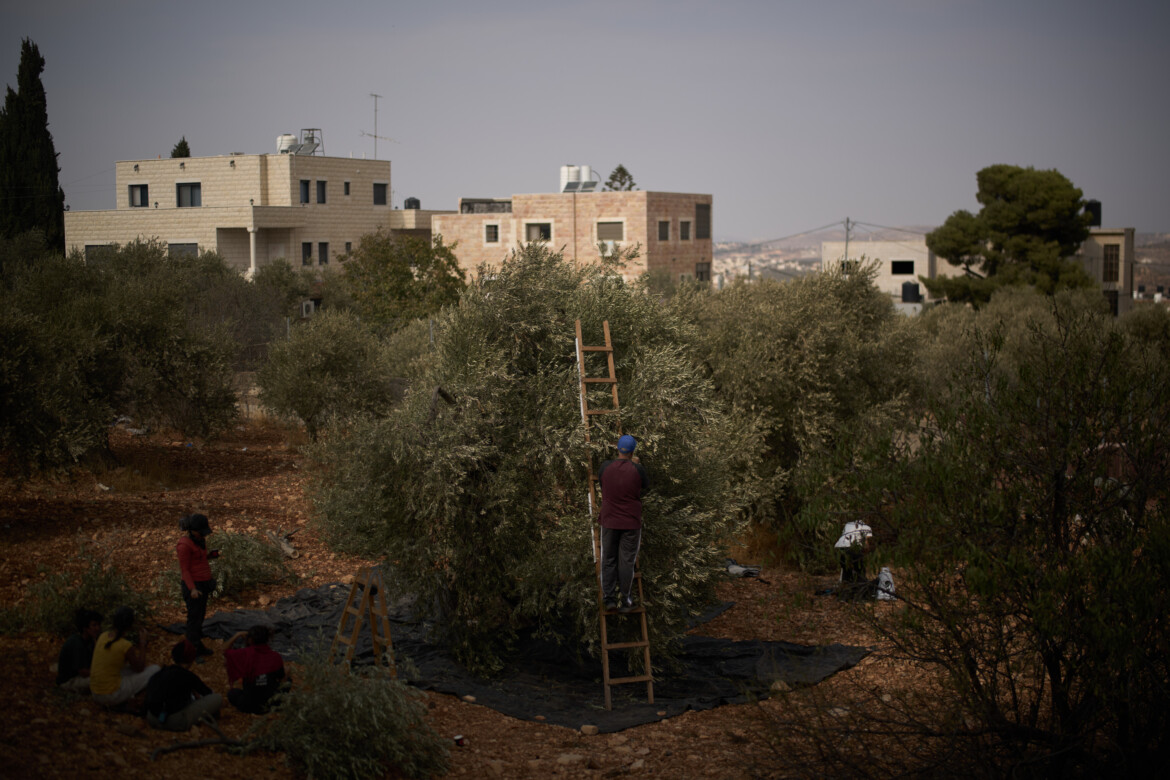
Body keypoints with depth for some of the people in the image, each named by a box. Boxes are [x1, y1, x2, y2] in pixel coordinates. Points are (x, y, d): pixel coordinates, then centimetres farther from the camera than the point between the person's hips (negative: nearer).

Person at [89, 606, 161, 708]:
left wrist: (138, 645, 14)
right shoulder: (127, 646, -20)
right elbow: (140, 669, -4)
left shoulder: (103, 636, 1)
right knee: (155, 669, 5)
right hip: (112, 695, -8)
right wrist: (142, 644, 4)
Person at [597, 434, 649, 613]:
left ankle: (609, 598, 7)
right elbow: (645, 485, 9)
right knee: (627, 561, 5)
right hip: (631, 522, -1)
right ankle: (626, 601, 10)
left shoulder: (606, 467, -8)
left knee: (608, 560, 11)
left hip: (609, 521, 1)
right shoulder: (637, 469, -12)